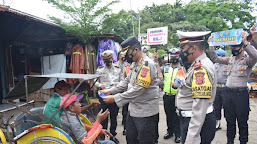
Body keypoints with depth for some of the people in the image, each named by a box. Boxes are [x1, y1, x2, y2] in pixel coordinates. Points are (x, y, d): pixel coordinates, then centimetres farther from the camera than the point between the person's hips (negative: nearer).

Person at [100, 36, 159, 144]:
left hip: (146, 113, -9)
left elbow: (138, 89, -27)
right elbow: (127, 81, 16)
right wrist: (110, 91, 5)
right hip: (133, 110, 9)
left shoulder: (147, 64, -20)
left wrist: (115, 98, -26)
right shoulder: (134, 64, 10)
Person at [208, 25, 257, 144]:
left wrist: (245, 41, -36)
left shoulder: (247, 60, -6)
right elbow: (215, 58, 12)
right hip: (228, 93, 6)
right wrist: (211, 45, 1)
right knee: (230, 120, 16)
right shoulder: (230, 60, 11)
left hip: (241, 94, -5)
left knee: (242, 122, 6)